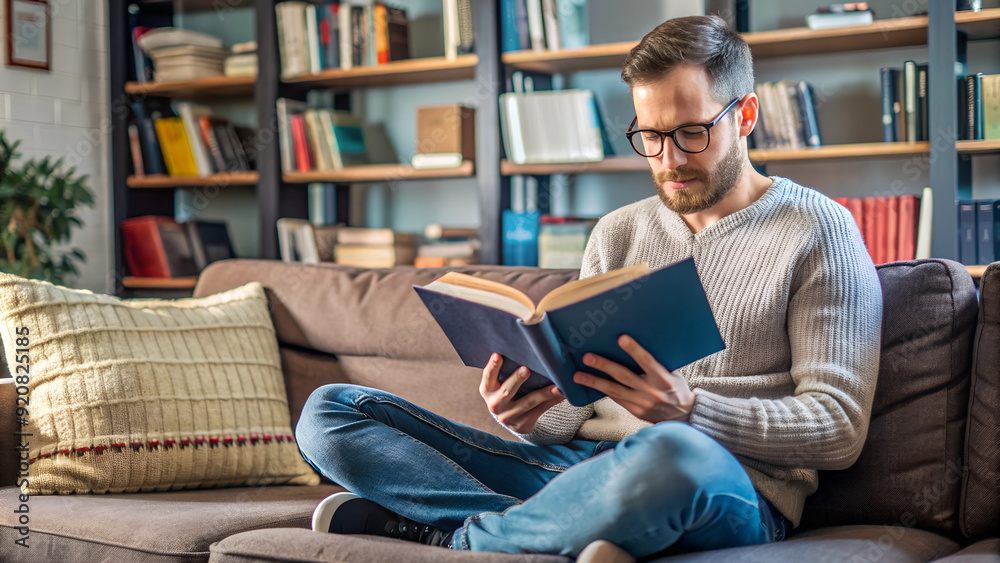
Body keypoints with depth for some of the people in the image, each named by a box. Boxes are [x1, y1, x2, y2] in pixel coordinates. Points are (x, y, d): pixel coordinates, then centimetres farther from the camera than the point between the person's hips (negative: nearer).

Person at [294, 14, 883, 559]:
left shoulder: (817, 230, 2)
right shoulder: (617, 234, 18)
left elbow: (839, 428, -5)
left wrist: (689, 411, -21)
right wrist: (535, 414, -10)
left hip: (734, 493, -5)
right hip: (578, 468, 5)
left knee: (670, 455, -45)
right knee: (331, 411, -5)